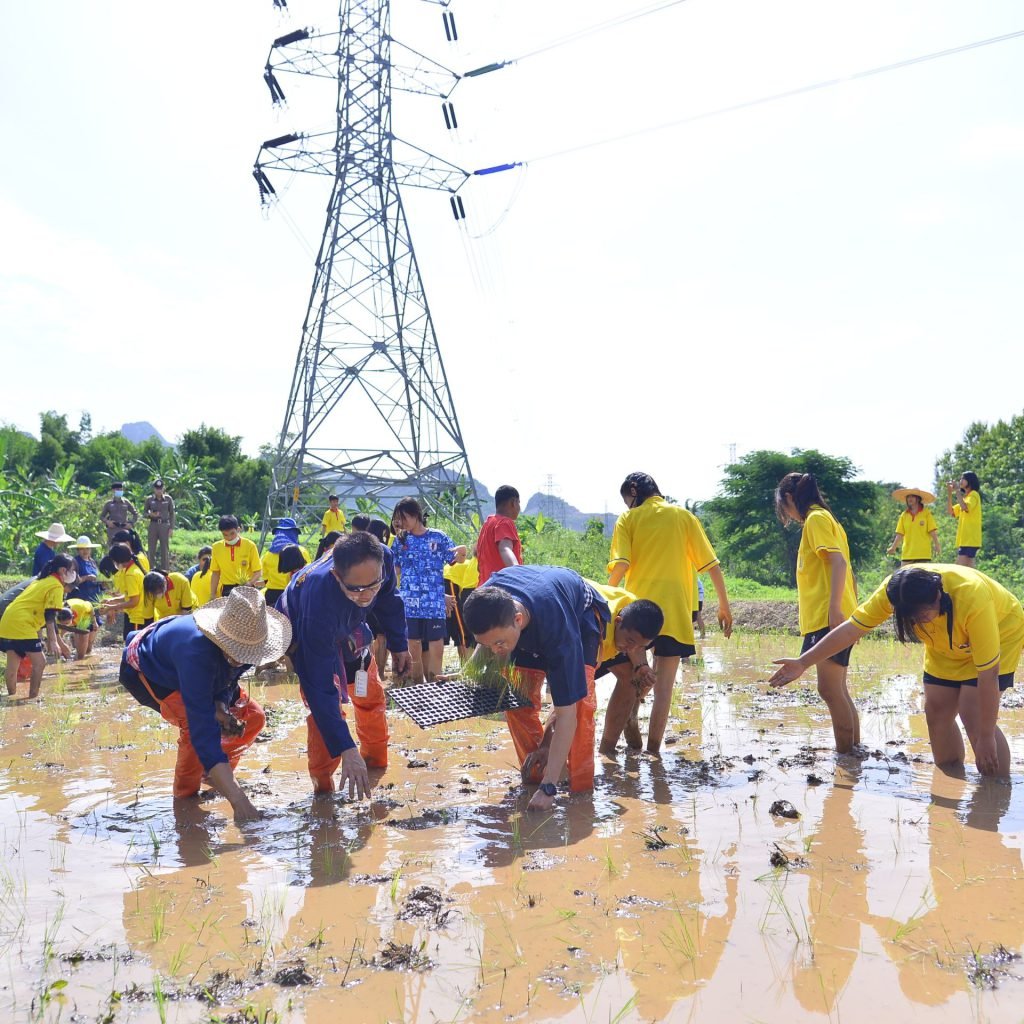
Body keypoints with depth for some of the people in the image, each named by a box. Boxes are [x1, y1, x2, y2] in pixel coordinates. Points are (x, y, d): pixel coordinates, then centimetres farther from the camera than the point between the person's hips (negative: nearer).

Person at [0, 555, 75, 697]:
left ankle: (12, 697, 23)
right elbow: (50, 617, -17)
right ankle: (32, 698, -3)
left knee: (13, 663, 16)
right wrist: (53, 641, -22)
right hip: (21, 625, -9)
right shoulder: (56, 586, -7)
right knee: (39, 662, -4)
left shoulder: (42, 580, 22)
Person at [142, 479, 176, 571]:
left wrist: (171, 528, -1)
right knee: (151, 550, 2)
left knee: (165, 550, 0)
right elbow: (144, 514, 8)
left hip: (164, 525, -1)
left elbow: (171, 514, 5)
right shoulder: (149, 499, 2)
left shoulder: (168, 499, 1)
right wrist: (151, 515, -15)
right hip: (153, 525, 1)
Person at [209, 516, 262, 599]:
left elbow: (258, 572, -4)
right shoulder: (217, 547, 2)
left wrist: (249, 584, -23)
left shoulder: (250, 546, -6)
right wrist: (213, 595, 4)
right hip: (227, 591, 2)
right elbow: (215, 573, 9)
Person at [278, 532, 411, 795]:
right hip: (302, 633, -5)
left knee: (371, 696, 13)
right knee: (324, 705, -19)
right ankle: (323, 785, -1)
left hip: (347, 625, 5)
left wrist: (398, 644, 2)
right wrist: (346, 750, -47)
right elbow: (320, 688, -45)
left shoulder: (382, 558, -37)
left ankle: (376, 762, 35)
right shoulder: (319, 600, -49)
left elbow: (388, 597, -8)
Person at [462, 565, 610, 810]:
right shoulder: (486, 601, -35)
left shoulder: (557, 626, -47)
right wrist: (473, 666, -24)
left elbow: (566, 715, -43)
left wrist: (548, 788, -44)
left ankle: (581, 786, -14)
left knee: (579, 697, -25)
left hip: (581, 614, -5)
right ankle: (534, 774, 7)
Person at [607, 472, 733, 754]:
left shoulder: (628, 519, 5)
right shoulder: (683, 516, 9)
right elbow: (712, 565, 4)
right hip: (674, 613, 1)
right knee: (663, 687, 3)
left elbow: (620, 565, -10)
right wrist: (724, 606, 9)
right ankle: (652, 751, 2)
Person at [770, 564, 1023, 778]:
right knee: (937, 712, 0)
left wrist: (986, 738, -31)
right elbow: (851, 629, -22)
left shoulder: (973, 601, -42)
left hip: (999, 634, -5)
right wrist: (803, 663, -25)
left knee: (974, 716, -18)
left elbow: (987, 675, -36)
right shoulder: (895, 589, -30)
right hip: (947, 645, 5)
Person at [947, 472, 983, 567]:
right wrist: (949, 493, 8)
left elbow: (964, 507, -25)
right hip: (965, 539, 10)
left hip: (969, 539, -10)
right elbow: (951, 512, 18)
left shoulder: (973, 495, -6)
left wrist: (957, 490, -17)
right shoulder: (966, 497, 22)